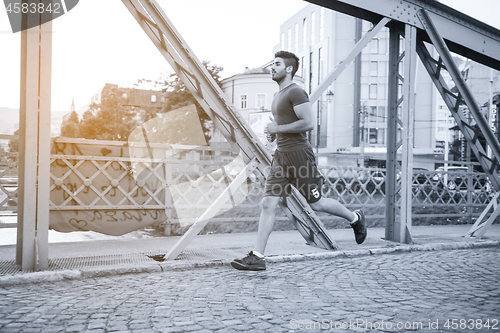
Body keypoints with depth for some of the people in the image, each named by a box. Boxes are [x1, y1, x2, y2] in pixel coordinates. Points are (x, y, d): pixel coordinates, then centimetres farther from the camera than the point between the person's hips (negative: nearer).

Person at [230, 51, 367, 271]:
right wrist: (274, 133, 13)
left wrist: (278, 128, -16)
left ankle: (354, 218, 30)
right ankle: (257, 257, 0)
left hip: (298, 154, -9)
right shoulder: (279, 95, 19)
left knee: (316, 203, 4)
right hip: (281, 155, 9)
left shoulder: (296, 92, -11)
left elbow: (308, 123, -21)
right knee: (268, 204, -1)